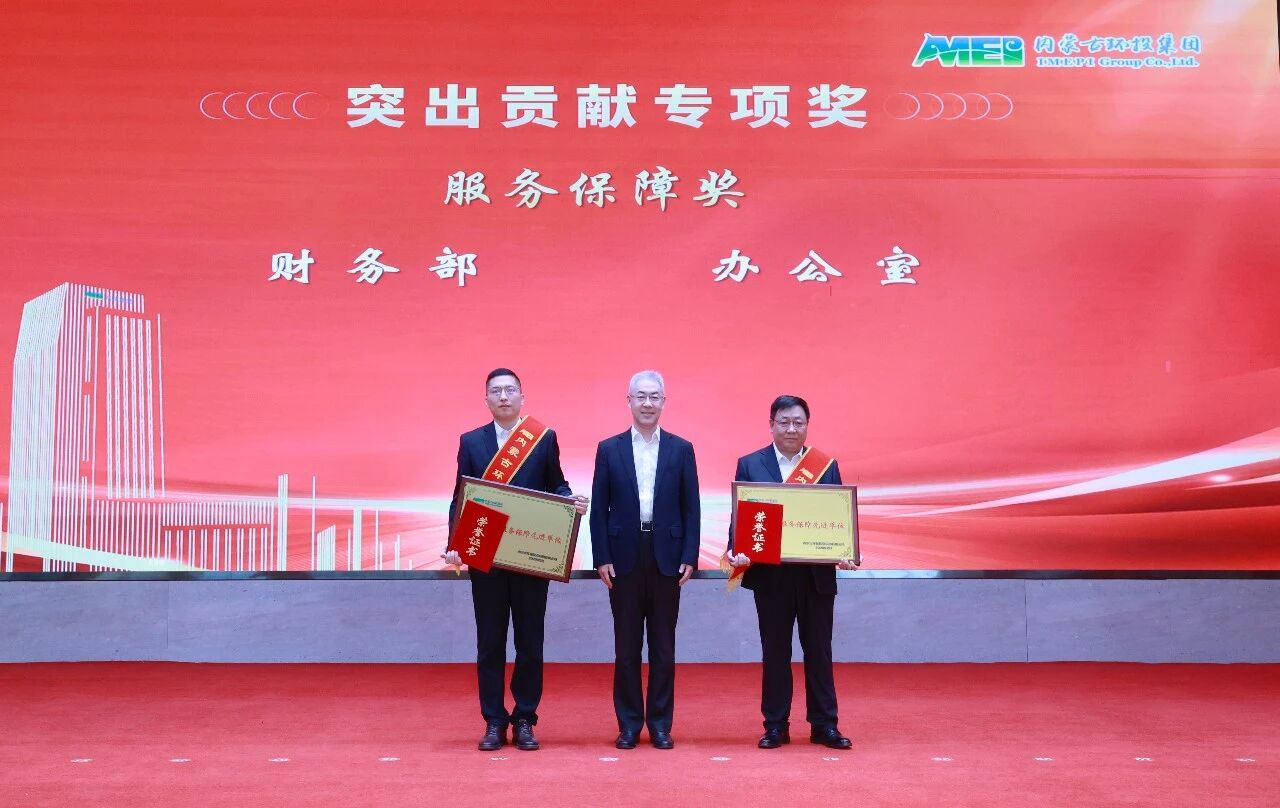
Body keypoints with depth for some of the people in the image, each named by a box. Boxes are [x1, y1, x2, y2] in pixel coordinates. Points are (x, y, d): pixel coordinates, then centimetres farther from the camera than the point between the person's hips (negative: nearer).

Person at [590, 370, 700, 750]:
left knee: (663, 645, 6)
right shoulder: (609, 449, 4)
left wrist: (689, 557, -4)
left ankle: (660, 723, 14)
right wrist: (602, 558, -5)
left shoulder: (681, 449, 5)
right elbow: (598, 509, 3)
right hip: (624, 558, 0)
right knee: (626, 645, 5)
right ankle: (629, 724, 13)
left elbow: (691, 508, 4)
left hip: (666, 558, 0)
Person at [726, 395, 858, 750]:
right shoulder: (750, 465, 3)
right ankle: (775, 726, 16)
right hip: (770, 574, -1)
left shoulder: (827, 466, 6)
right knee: (775, 651, 7)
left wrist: (847, 554, -13)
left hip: (817, 574, 1)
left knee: (819, 650, 7)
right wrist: (737, 551, -16)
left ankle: (824, 725, 16)